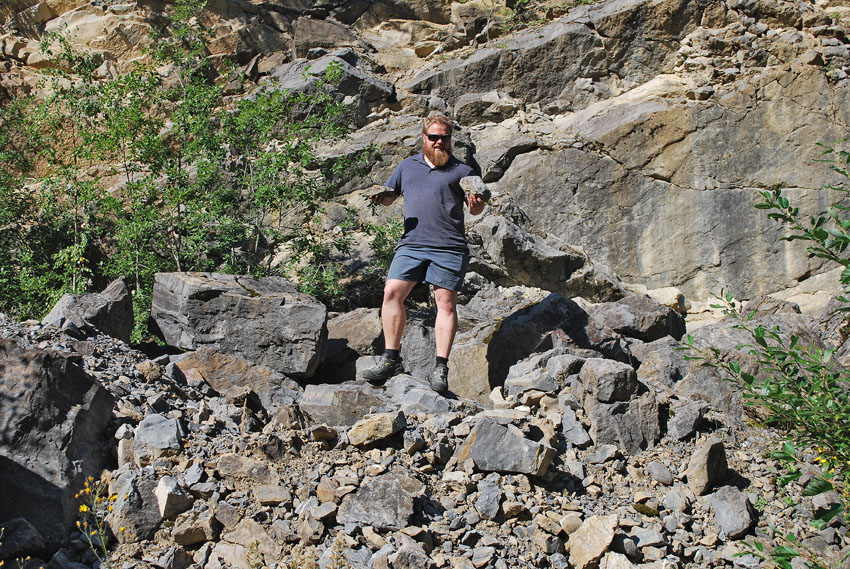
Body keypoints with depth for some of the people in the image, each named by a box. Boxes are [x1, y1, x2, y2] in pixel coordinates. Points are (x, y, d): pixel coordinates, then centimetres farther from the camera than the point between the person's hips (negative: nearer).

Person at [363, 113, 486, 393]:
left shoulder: (462, 171, 10)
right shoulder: (407, 166, 19)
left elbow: (475, 209, 12)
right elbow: (390, 195, 25)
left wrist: (476, 206, -12)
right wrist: (381, 198, 1)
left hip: (449, 247, -2)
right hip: (411, 244, 3)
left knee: (446, 302, -7)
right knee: (392, 293, -9)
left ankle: (441, 367, -5)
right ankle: (391, 359, -3)